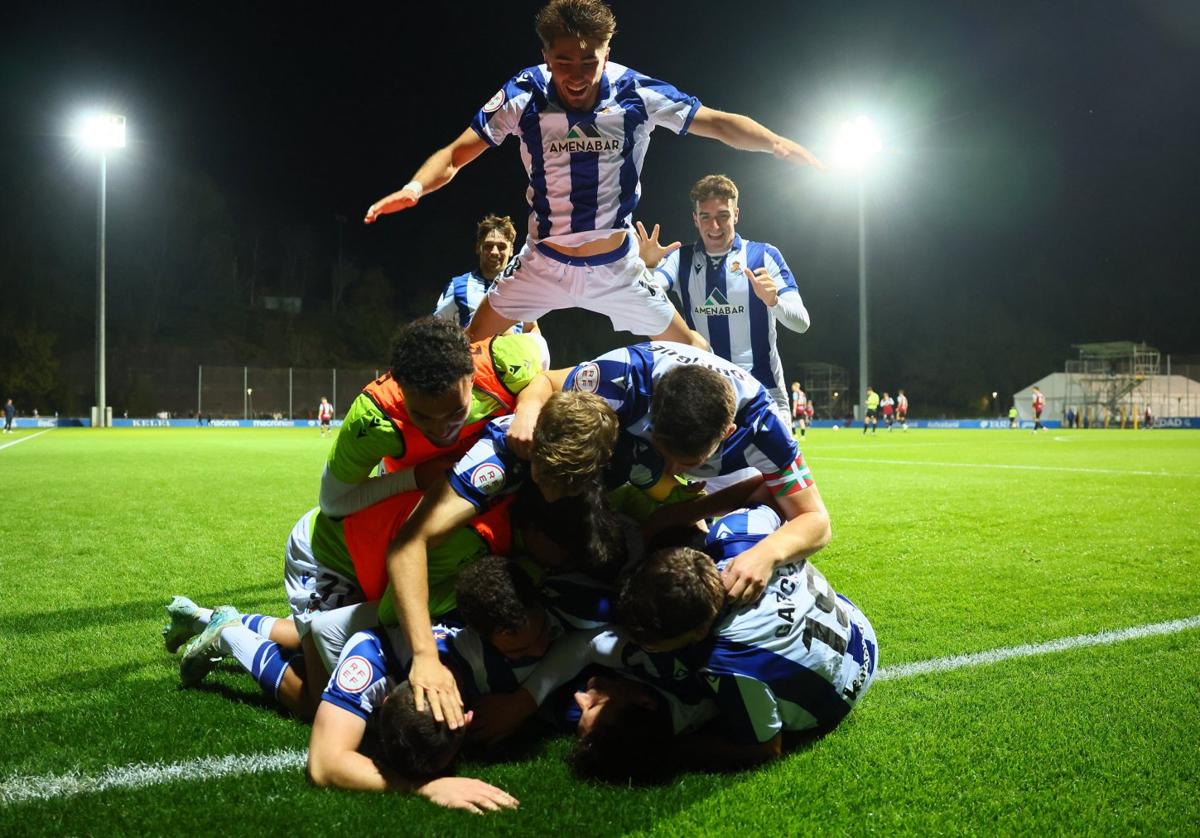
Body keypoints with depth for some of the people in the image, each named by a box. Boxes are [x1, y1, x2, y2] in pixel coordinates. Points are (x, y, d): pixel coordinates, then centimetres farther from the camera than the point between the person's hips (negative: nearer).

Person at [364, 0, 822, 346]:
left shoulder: (638, 93, -18)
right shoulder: (523, 94, -18)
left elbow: (719, 124, -12)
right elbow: (457, 153, -14)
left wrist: (780, 145, -31)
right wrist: (414, 187, -35)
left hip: (617, 265, 0)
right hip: (543, 261, 0)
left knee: (690, 348, 6)